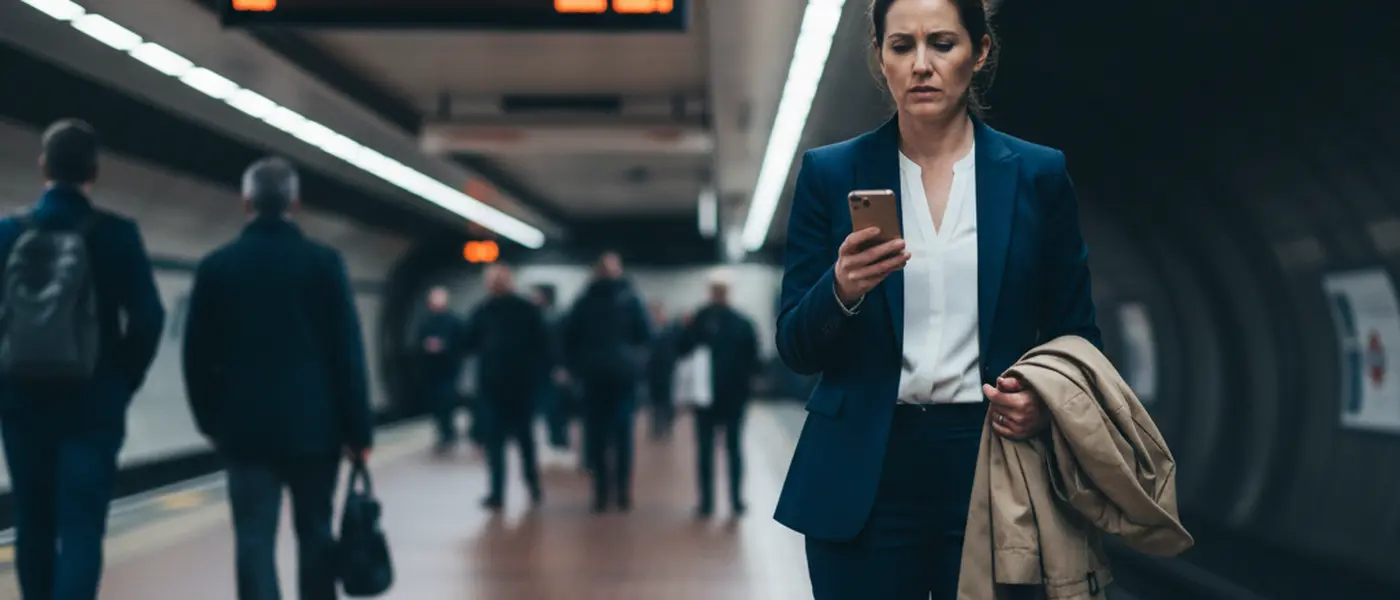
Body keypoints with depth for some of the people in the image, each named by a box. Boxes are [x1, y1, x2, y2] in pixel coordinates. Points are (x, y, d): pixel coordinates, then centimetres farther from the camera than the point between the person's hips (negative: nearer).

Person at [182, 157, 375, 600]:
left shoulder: (216, 266, 1)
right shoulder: (323, 262, -4)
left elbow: (197, 353, 5)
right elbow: (347, 351, -5)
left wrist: (209, 420, 18)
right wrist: (358, 429, -1)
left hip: (245, 427, 1)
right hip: (313, 425, -1)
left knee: (254, 541, 0)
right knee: (315, 535, 12)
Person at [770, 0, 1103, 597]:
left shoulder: (1038, 175, 4)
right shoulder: (831, 173, 3)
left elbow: (1075, 335, 9)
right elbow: (797, 348, 2)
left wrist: (1047, 401, -11)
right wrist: (842, 290, -18)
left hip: (992, 464, 0)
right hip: (866, 485, 0)